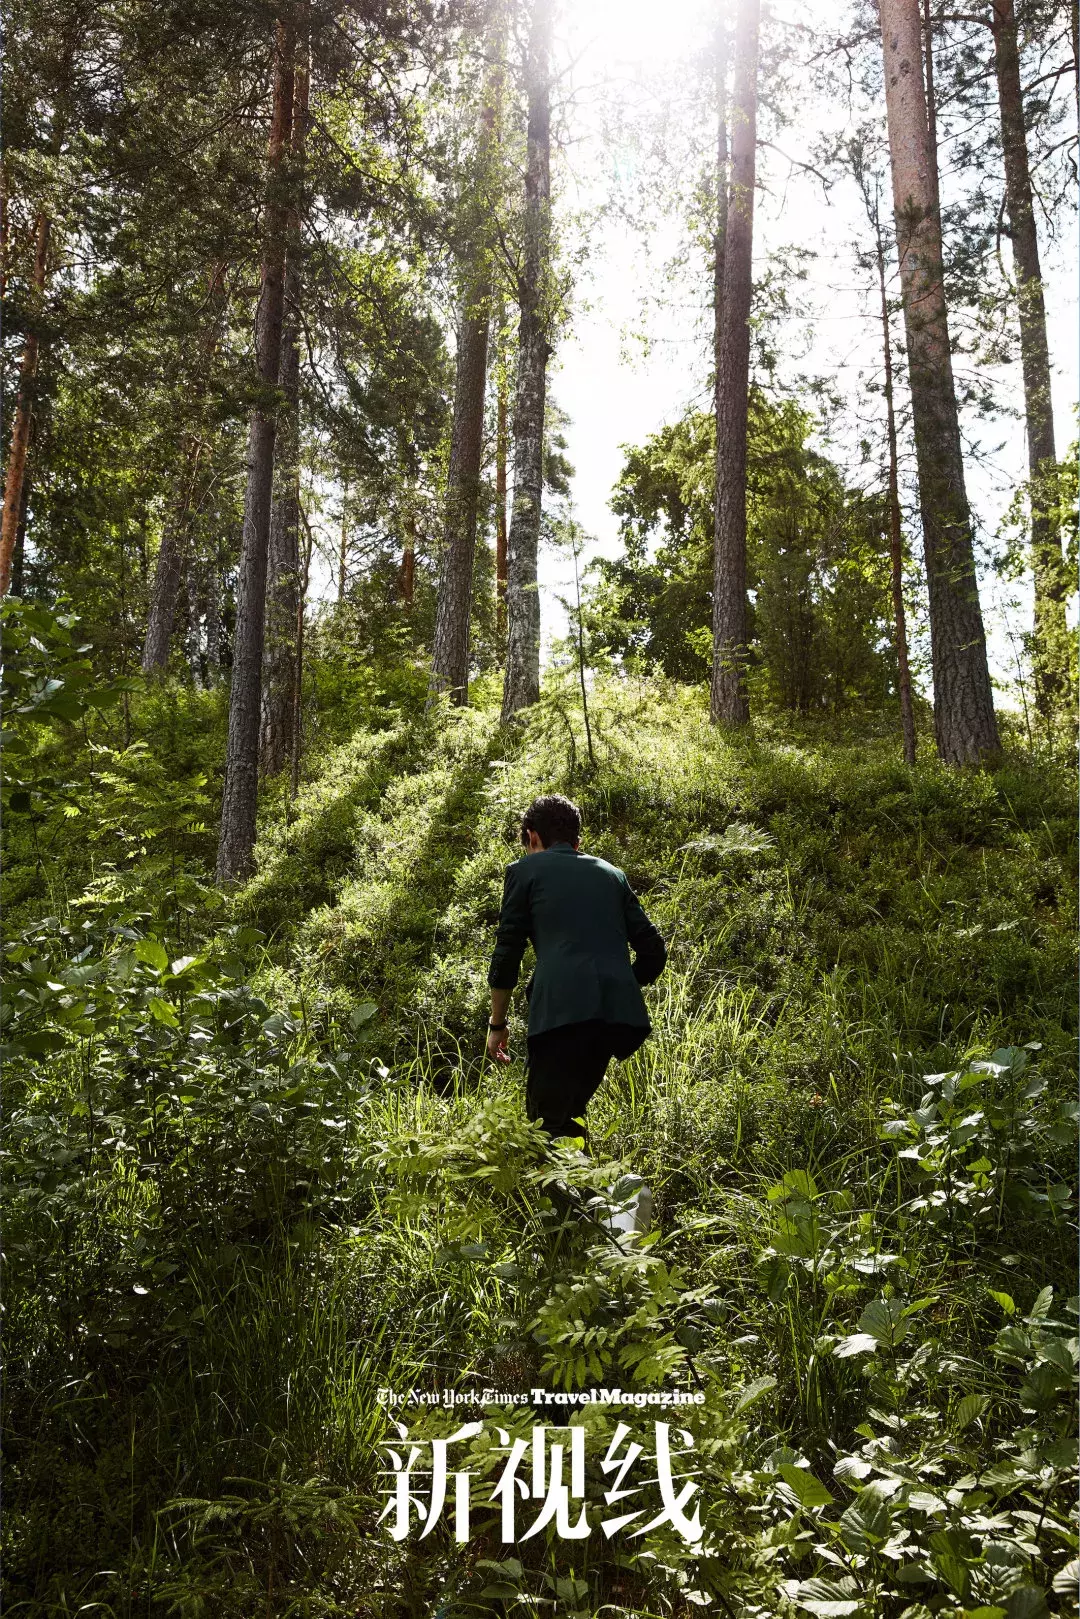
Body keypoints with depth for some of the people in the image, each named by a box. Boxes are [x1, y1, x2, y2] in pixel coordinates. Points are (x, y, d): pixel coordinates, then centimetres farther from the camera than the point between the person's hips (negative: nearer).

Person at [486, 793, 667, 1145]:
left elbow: (507, 954, 7)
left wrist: (498, 1023, 16)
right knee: (570, 1110, 22)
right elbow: (653, 952, 18)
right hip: (620, 1012, 5)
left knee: (548, 1120, -2)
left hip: (562, 1010, -5)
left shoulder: (525, 870, 13)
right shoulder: (611, 874, 24)